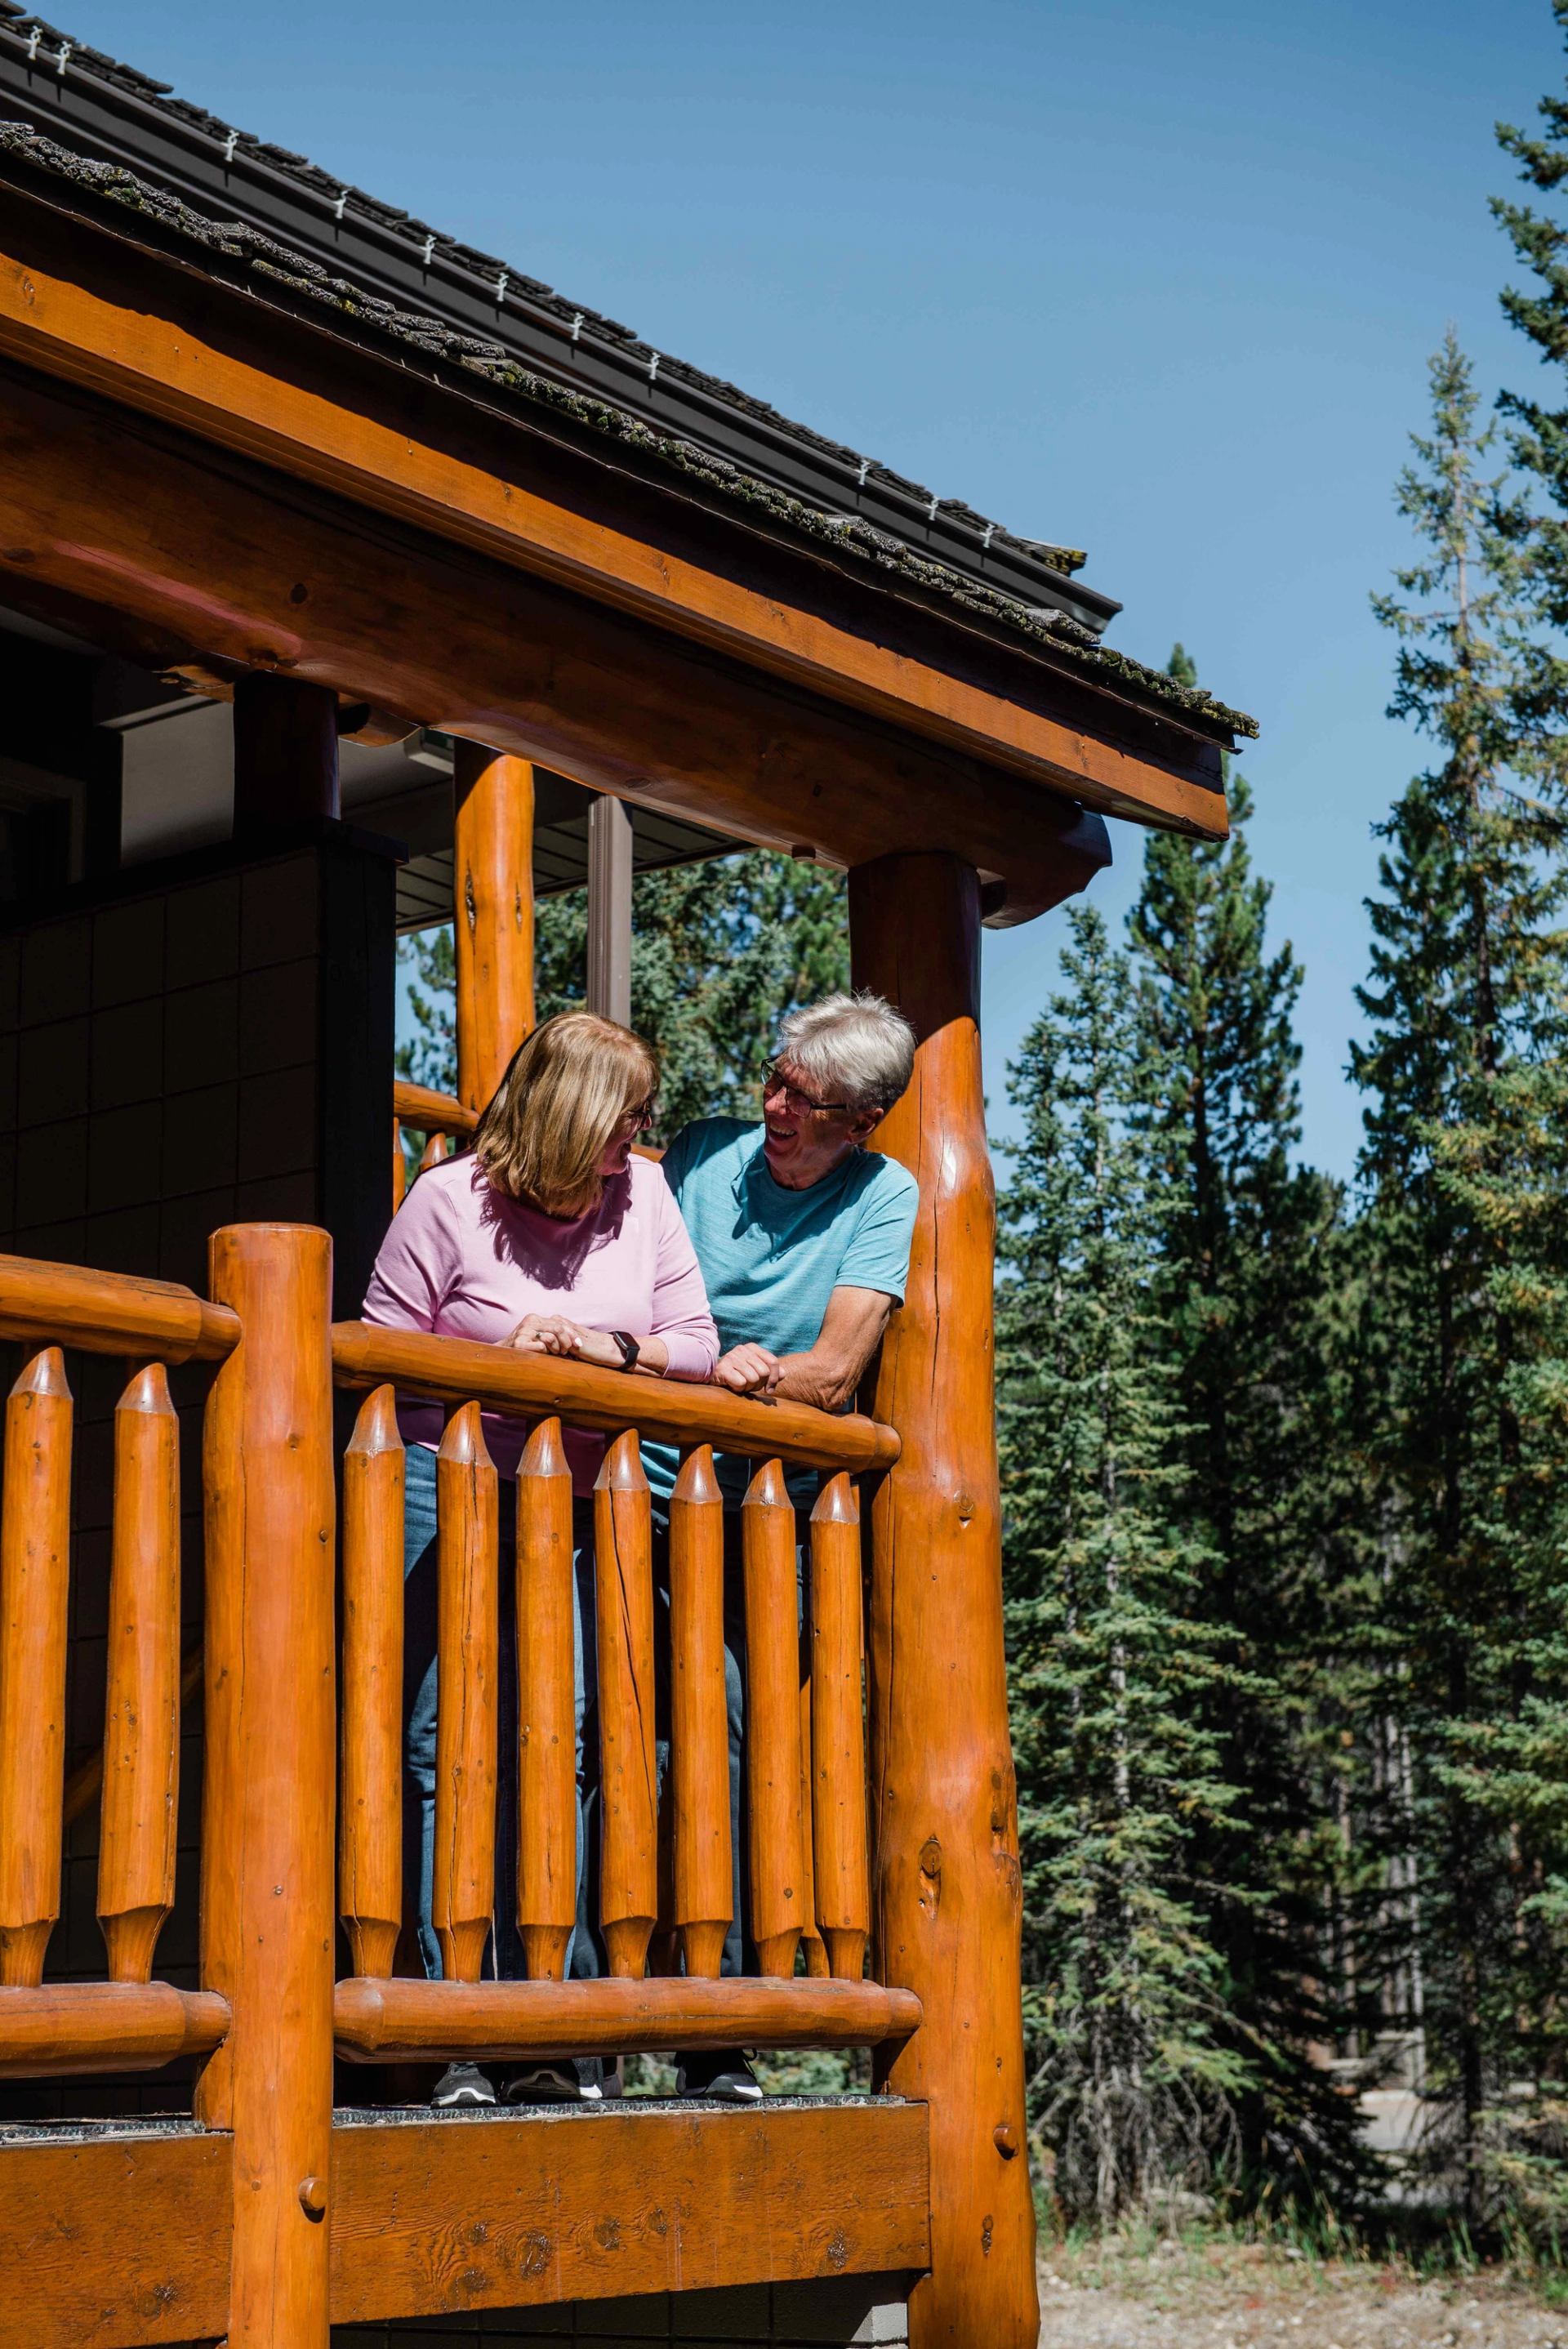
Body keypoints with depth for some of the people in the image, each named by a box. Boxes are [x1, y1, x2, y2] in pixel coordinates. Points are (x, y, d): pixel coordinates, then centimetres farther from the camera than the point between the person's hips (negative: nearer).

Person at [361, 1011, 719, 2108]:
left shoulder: (644, 1194, 8)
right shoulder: (449, 1201, -3)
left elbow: (696, 1345, 7)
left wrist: (615, 1347, -10)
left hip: (579, 1506, 3)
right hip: (445, 1492, -3)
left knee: (563, 1747, -6)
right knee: (443, 1750, -8)